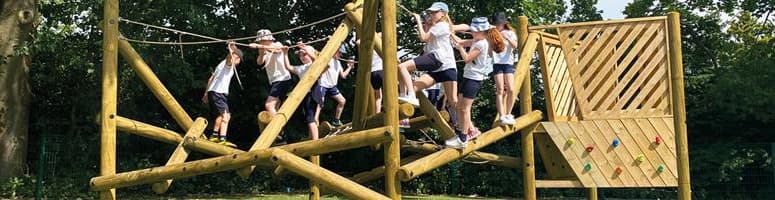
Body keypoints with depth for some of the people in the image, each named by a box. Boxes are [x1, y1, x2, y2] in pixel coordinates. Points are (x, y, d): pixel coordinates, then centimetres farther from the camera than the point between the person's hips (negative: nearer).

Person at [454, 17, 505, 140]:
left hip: (474, 79, -9)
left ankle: (463, 136, 0)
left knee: (464, 108, -6)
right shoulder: (476, 41, 12)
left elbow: (467, 58, -22)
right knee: (460, 106, 12)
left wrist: (460, 47, -8)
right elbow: (462, 43, 18)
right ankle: (471, 129, 22)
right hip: (468, 77, 9)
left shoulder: (481, 44, -17)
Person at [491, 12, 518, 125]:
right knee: (500, 90, -10)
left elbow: (515, 46, -12)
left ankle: (508, 114, 9)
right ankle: (502, 117, -14)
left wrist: (507, 37, -26)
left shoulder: (510, 33, 5)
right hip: (497, 64, -1)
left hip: (508, 63, 1)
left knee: (510, 90, -8)